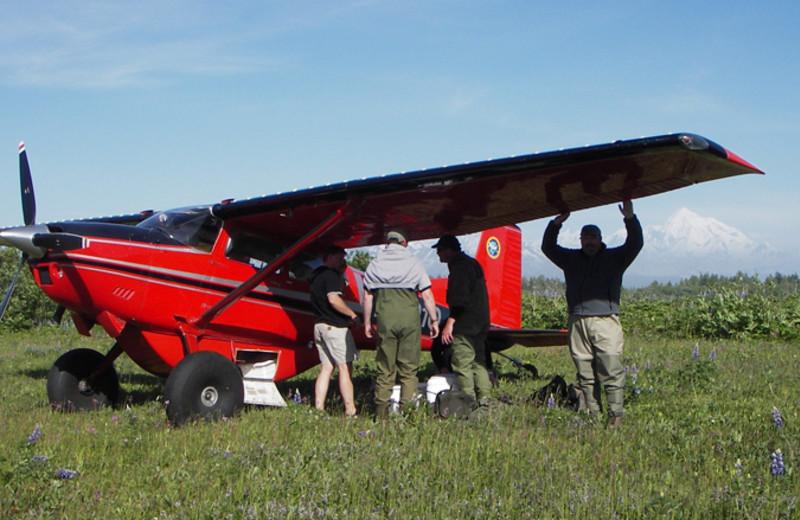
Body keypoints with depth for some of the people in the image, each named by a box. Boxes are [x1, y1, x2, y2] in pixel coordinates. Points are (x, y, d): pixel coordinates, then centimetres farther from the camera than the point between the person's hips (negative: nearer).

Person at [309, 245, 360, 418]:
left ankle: (319, 409, 5)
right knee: (345, 367, -6)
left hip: (319, 325, 9)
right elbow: (334, 299, -22)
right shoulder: (331, 275, -11)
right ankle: (350, 412, -7)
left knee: (326, 367, 10)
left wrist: (341, 273, 18)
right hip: (334, 326, -9)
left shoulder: (316, 276, 18)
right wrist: (352, 314, -13)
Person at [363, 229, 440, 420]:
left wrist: (367, 322, 16)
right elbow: (427, 295, 2)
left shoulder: (375, 264, 9)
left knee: (385, 369, 6)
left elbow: (368, 296, 8)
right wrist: (434, 320, 9)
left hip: (385, 318, 2)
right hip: (409, 317, -2)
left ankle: (381, 414, 3)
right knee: (409, 368, 4)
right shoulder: (414, 263, 5)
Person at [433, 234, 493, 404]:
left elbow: (459, 298, -22)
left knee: (462, 364, -9)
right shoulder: (473, 263, 21)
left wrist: (450, 323, -24)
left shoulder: (459, 266, -12)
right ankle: (484, 399, 14)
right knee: (478, 362, 14)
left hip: (465, 326, -10)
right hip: (481, 324, 11)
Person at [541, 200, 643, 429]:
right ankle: (592, 414, 6)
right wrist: (557, 222, 8)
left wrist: (630, 218, -9)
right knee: (585, 373, 2)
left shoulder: (614, 257, 14)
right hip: (578, 322, 3)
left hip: (606, 321, -3)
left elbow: (635, 244, 4)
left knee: (611, 371, -10)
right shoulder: (572, 259, 21)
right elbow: (548, 247, 20)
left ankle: (615, 415, -9)